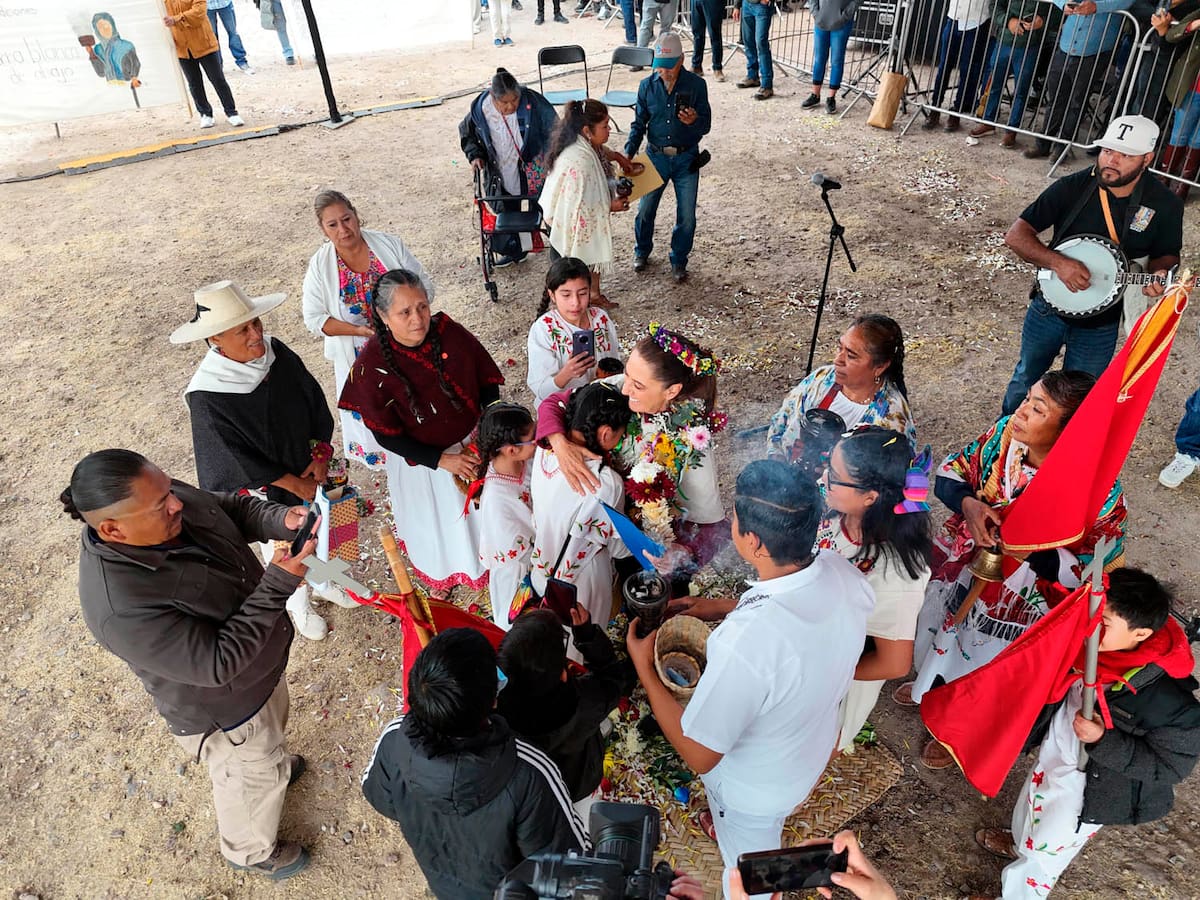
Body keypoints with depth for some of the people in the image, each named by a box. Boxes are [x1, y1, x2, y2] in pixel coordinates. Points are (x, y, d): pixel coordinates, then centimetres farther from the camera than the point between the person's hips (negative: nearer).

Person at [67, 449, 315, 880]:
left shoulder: (168, 502, -22)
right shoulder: (122, 607, -42)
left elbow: (233, 507, -3)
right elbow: (219, 662, -35)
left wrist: (279, 519, -23)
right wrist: (279, 585, -39)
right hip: (224, 705, -6)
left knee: (271, 730, 36)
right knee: (254, 776, 23)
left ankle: (270, 763, 69)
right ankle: (252, 851, 54)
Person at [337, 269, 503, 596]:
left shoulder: (449, 332, -22)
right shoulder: (373, 364, -27)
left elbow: (487, 382, -8)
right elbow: (386, 435, -19)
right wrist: (442, 460, -21)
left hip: (474, 443, 2)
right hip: (421, 459, -2)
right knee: (436, 519, 24)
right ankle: (440, 574, 57)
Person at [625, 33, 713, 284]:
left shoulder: (696, 85, -7)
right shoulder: (647, 85, -3)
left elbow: (706, 125, -6)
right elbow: (639, 123, 5)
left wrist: (694, 121, -29)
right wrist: (629, 152, -10)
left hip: (686, 159, -1)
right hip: (656, 156, 1)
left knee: (687, 216, 1)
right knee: (645, 210, 6)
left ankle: (679, 261, 22)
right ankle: (642, 250, 35)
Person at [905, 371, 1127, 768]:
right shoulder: (1005, 432, -19)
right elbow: (950, 474, -7)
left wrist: (1032, 549, -36)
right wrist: (969, 504, -28)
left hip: (1014, 604, -5)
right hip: (957, 566, 5)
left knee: (981, 669, 23)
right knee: (937, 631, 33)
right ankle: (934, 681, 68)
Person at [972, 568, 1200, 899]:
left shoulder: (1168, 698, -37)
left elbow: (1170, 765, -22)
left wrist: (1104, 741, -33)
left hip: (1090, 789, -5)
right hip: (1053, 755, 6)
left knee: (1048, 846, 18)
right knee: (1031, 806, 33)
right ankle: (1021, 843, 65)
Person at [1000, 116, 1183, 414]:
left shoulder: (1165, 205, -11)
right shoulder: (1071, 188, -15)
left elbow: (1166, 255, 4)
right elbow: (1015, 236, -17)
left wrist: (1159, 273, -20)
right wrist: (1058, 262, -31)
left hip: (1101, 325, 0)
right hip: (1049, 308, 0)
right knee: (1026, 379, 19)